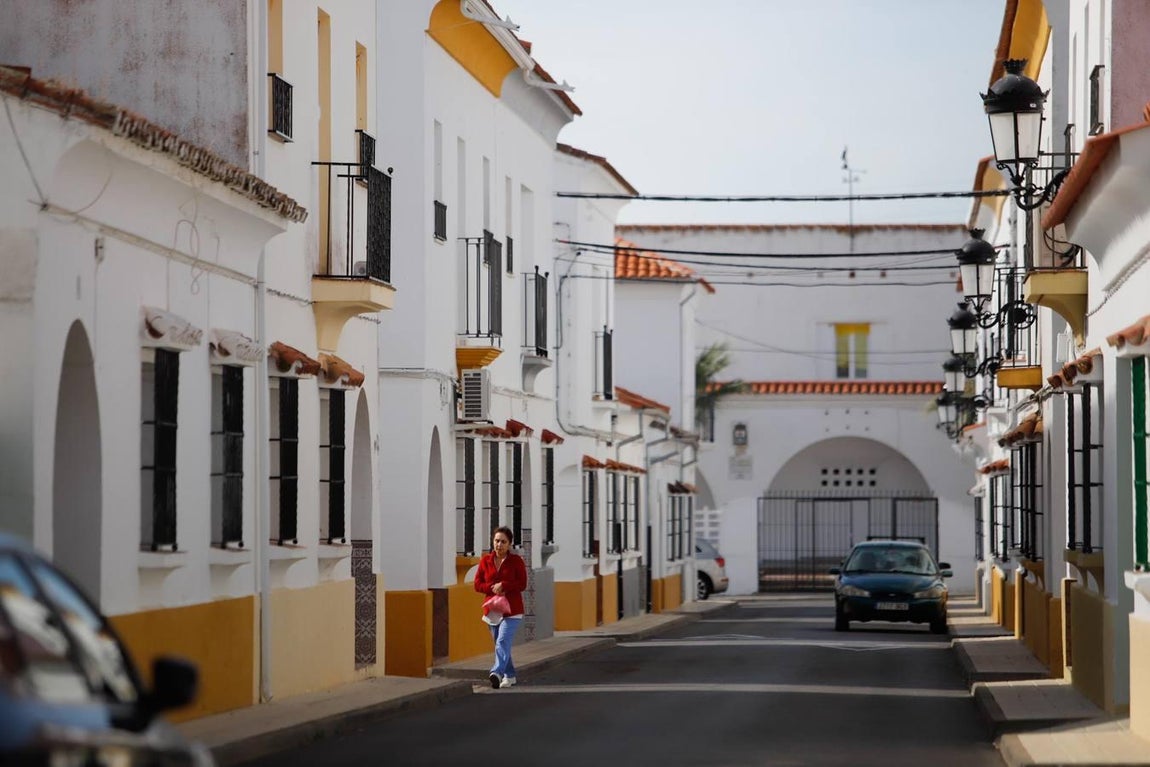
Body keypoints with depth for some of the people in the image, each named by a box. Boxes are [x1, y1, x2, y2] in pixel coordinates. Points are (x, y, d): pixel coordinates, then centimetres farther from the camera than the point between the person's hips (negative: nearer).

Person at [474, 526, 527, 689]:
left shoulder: (516, 560, -2)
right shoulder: (485, 560, 7)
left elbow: (522, 584, -7)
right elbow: (477, 584, 6)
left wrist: (503, 586, -18)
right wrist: (492, 588, -12)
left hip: (512, 610, -5)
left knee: (502, 642, -21)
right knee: (500, 644, 12)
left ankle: (497, 672, -34)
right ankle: (510, 676, 24)